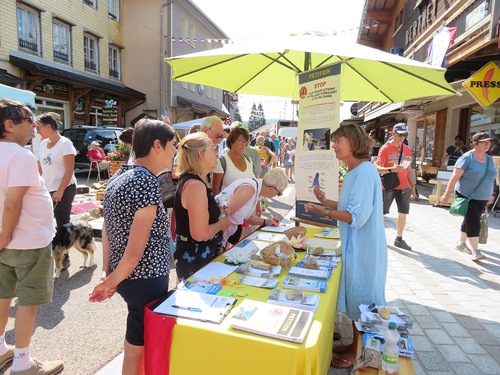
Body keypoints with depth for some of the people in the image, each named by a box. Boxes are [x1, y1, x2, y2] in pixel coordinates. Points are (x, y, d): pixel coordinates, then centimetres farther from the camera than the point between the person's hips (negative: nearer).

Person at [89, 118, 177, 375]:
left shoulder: (118, 176, 5)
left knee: (137, 341, 26)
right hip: (145, 279, -8)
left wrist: (106, 272, 7)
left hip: (127, 277, 8)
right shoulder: (147, 183, -23)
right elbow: (135, 251, -23)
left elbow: (107, 229, 7)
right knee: (139, 346, 13)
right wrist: (110, 282, -9)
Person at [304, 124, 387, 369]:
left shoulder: (365, 171, -20)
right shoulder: (354, 171, 11)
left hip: (363, 246, -10)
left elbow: (359, 215, -25)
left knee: (360, 297, 5)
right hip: (354, 244, 10)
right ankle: (357, 344, 34)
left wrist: (326, 213, -30)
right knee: (356, 297, 18)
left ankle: (357, 352, 23)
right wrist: (326, 201, 6)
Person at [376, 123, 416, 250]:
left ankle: (399, 239, 19)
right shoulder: (385, 148, -6)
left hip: (404, 187, 5)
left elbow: (409, 170, 15)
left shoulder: (407, 149, 9)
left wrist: (413, 188, 14)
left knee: (403, 214, 7)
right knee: (381, 213, 3)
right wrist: (392, 169, -29)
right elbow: (378, 168, -12)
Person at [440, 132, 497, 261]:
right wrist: (447, 194, -18)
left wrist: (491, 195, 20)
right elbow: (455, 177, -15)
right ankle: (475, 251, -7)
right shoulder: (467, 158, -12)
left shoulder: (489, 159, 10)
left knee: (469, 221, 16)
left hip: (482, 199, 7)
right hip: (467, 197, -7)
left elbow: (490, 178, 18)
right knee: (473, 222, -10)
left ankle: (461, 243, 32)